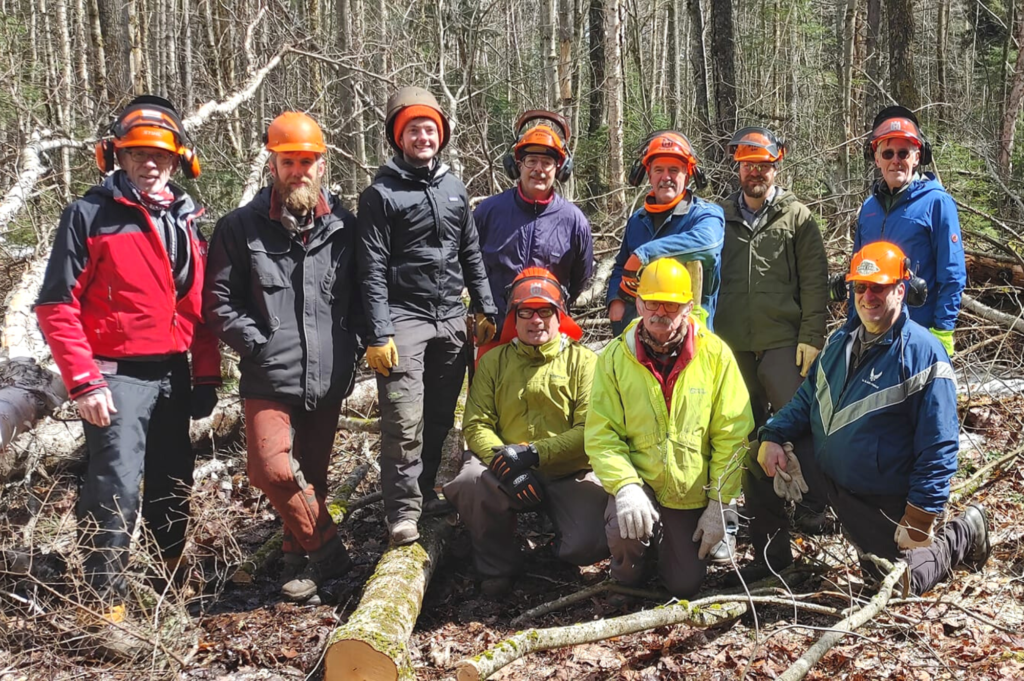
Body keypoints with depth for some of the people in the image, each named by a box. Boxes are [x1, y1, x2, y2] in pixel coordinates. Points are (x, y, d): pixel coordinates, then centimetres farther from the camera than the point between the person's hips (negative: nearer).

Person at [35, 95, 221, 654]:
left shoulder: (188, 221, 9)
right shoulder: (89, 215, -7)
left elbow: (201, 307, 12)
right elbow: (57, 307, -10)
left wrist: (207, 376, 8)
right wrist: (84, 382, -16)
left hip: (173, 375, 6)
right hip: (116, 376, -6)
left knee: (174, 478, 18)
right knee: (116, 486, -13)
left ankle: (175, 570, 41)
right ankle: (108, 607, -6)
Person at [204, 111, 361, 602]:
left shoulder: (343, 228, 8)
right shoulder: (241, 227, 2)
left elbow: (361, 298, 14)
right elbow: (219, 301, 1)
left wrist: (351, 349, 1)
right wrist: (259, 346, -7)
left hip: (327, 379, 2)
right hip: (270, 378, -2)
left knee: (312, 477, 11)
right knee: (272, 469, -15)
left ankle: (299, 558, 27)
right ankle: (326, 548, 3)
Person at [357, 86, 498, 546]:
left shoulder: (454, 189, 14)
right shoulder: (381, 194, -2)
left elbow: (471, 255, 18)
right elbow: (372, 270, -7)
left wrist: (485, 309, 11)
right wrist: (378, 335, -13)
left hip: (452, 319, 5)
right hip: (404, 319, -5)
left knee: (440, 418, 9)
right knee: (404, 422, -10)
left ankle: (426, 490, 23)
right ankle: (404, 510, -3)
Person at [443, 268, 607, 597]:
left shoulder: (583, 361, 5)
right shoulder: (493, 361, 12)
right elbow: (476, 425, 2)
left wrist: (533, 453, -19)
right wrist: (504, 462, -19)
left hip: (570, 474, -1)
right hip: (506, 473, 2)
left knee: (589, 544, -27)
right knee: (470, 482, -32)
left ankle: (560, 550, 14)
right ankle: (499, 566, -4)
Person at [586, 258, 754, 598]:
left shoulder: (715, 354, -9)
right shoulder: (616, 356, -8)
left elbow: (732, 436, -7)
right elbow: (601, 434, -11)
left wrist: (719, 504, -10)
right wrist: (625, 486, -27)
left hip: (691, 493, 1)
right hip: (639, 483, -1)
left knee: (685, 584, 1)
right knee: (626, 531, -31)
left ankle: (670, 543, 38)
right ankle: (628, 564, 7)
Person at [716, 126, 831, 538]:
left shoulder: (796, 216, 4)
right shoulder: (721, 217, 11)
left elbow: (814, 281, 0)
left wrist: (811, 336, -8)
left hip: (783, 343, -3)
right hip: (732, 345, 3)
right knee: (748, 430, 12)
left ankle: (810, 507, 5)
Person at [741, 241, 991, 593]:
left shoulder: (923, 353, -18)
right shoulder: (841, 340, 4)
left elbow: (937, 447, -18)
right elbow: (808, 397, 15)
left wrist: (921, 518, -21)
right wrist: (773, 436, -4)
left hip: (885, 502, -6)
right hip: (825, 476, 6)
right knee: (757, 465, -3)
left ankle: (963, 533, 22)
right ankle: (772, 557, 16)